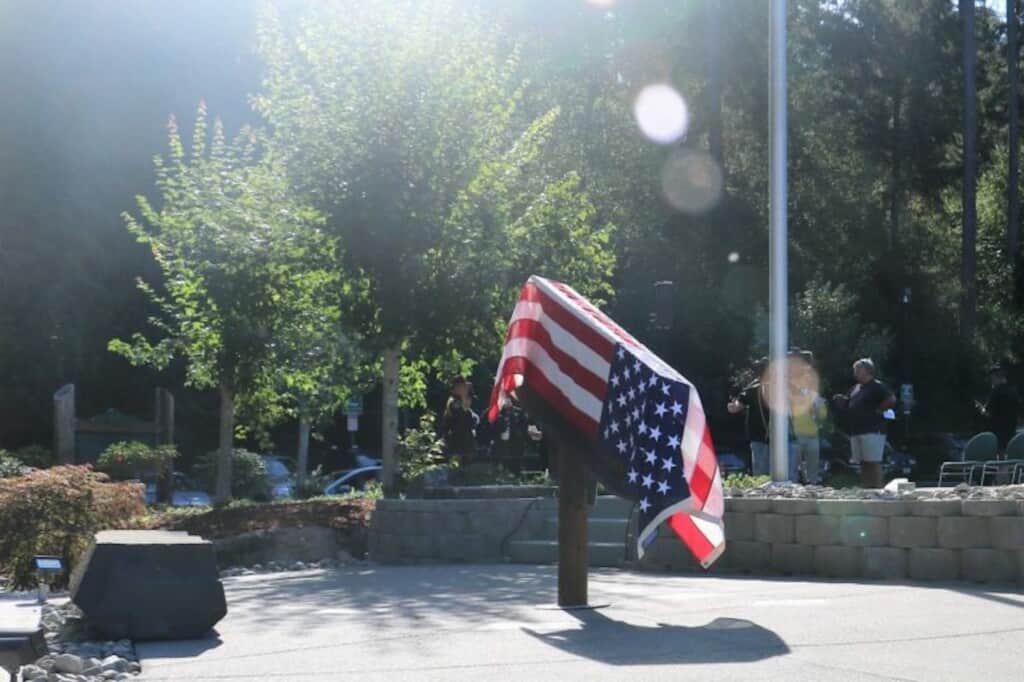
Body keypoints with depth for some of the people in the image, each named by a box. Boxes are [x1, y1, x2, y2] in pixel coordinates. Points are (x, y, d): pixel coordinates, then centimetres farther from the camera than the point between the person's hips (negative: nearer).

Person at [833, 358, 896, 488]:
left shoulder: (877, 387, -6)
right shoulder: (855, 388, 19)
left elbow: (892, 400, -17)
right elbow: (847, 405, 24)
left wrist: (878, 410, -12)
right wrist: (841, 401, 3)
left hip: (872, 430, -8)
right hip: (856, 432, 8)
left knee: (874, 462, -9)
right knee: (863, 463, 11)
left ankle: (877, 488, -9)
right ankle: (865, 488, 14)